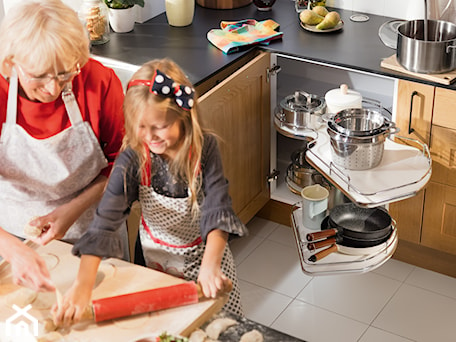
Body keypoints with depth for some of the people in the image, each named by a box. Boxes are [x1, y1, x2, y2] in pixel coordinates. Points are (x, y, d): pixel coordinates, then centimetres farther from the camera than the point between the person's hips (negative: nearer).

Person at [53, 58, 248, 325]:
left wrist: (210, 266, -46)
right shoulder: (133, 159, -25)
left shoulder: (205, 148, -23)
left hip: (206, 252, 0)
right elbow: (105, 221, -33)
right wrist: (82, 286, -45)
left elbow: (217, 212, -29)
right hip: (156, 257, 0)